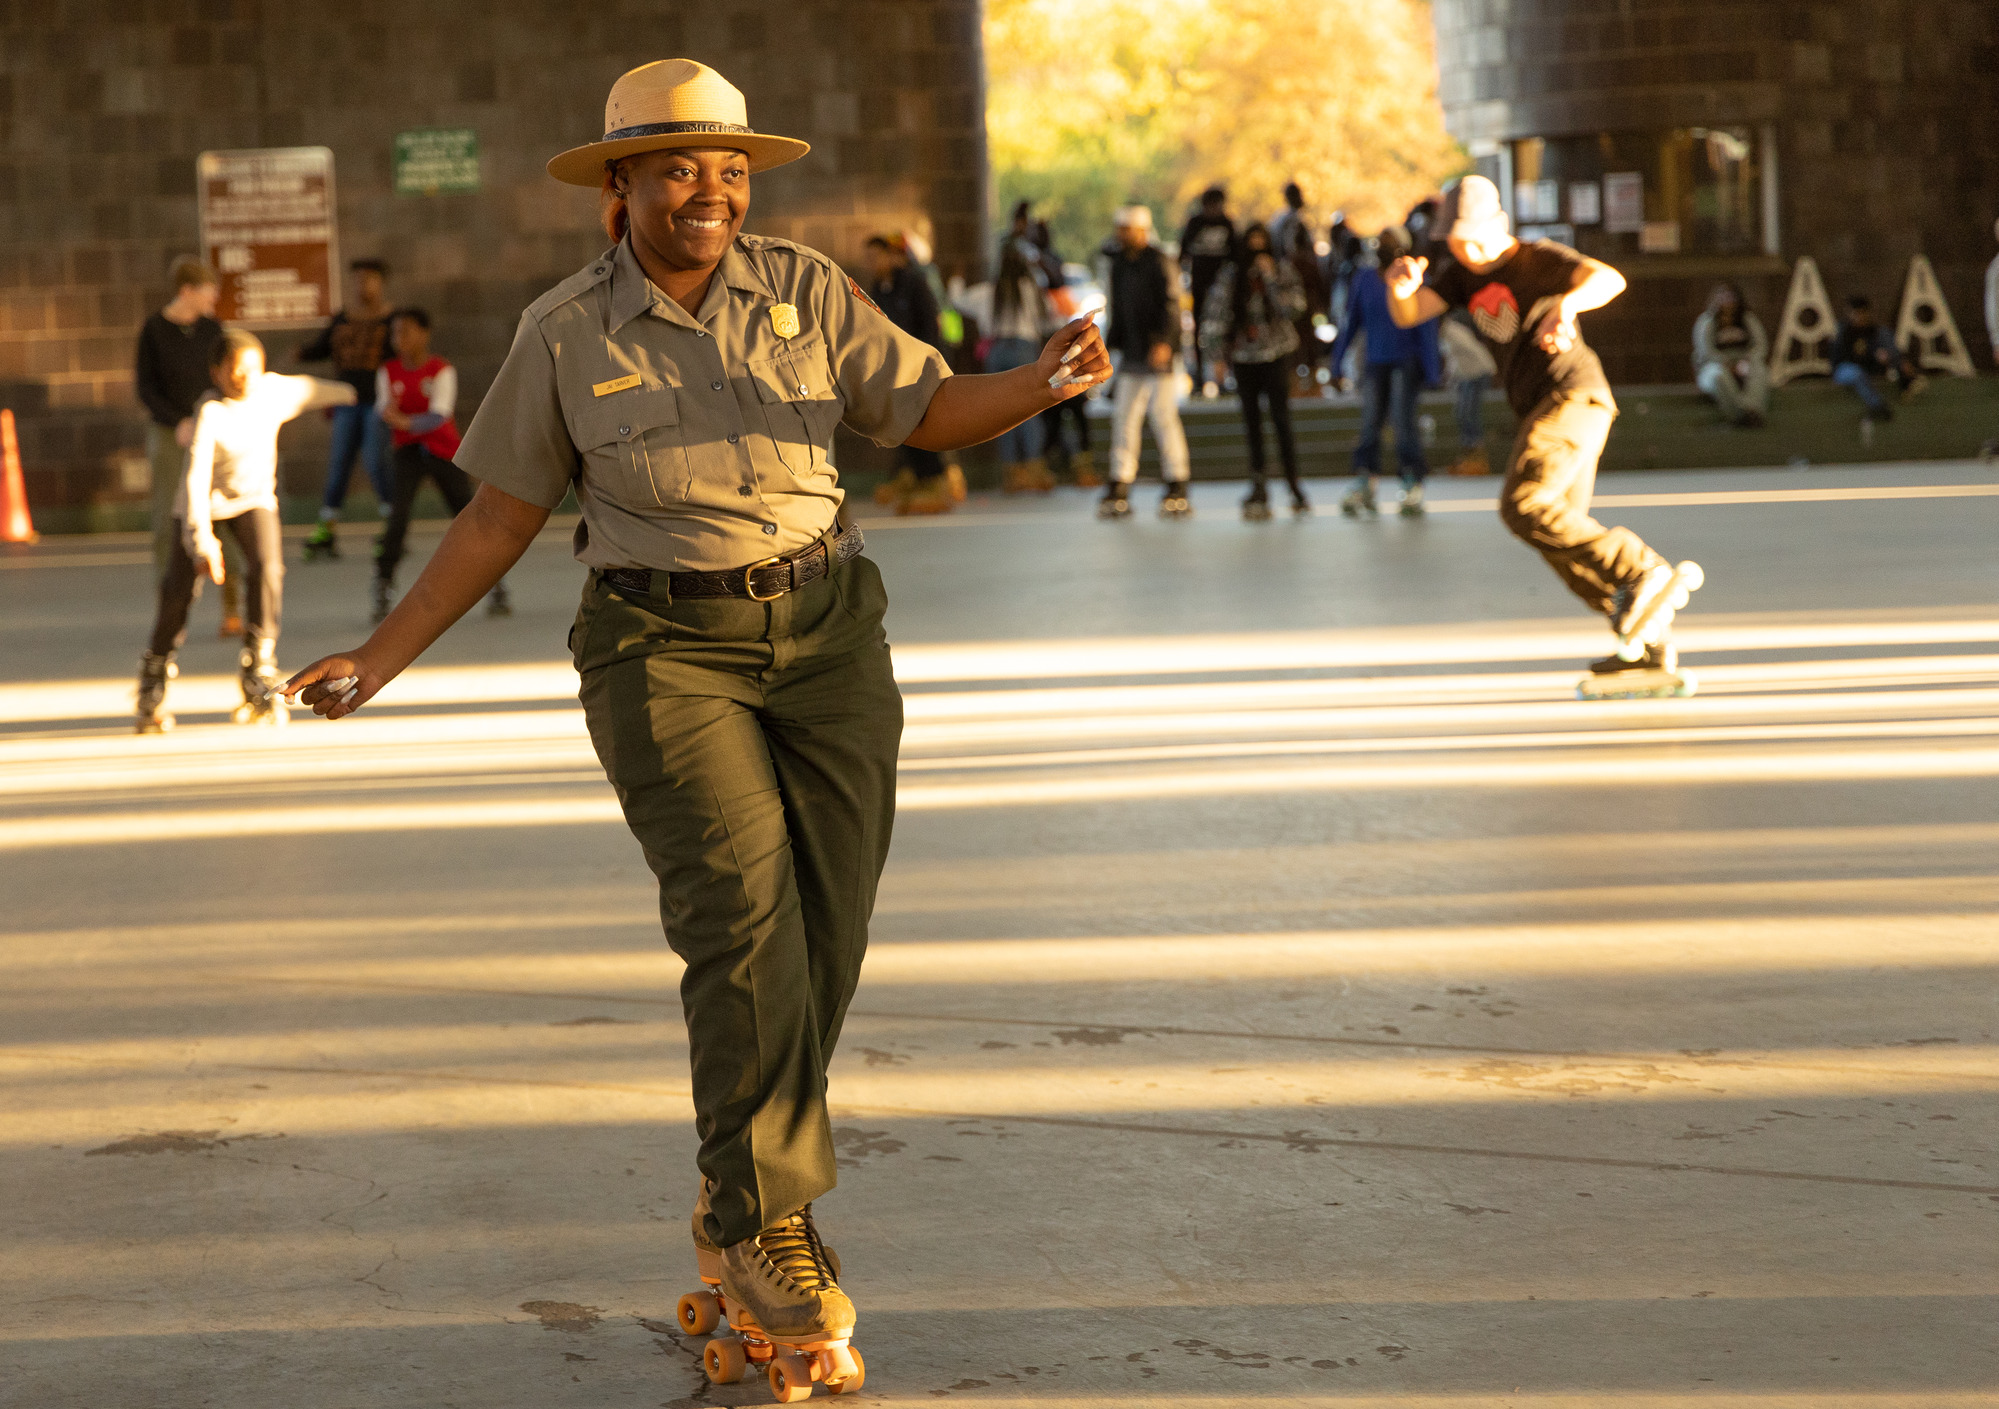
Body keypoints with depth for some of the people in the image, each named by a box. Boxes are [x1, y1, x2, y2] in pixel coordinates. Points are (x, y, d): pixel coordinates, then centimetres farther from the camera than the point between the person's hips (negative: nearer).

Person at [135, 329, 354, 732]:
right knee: (178, 589, -12)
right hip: (205, 504, -3)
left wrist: (345, 393, 34)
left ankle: (258, 683, -15)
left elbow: (304, 390, 13)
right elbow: (197, 477, -36)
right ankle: (151, 695, 7)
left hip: (253, 499, 3)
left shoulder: (272, 389, -11)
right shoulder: (210, 413, -27)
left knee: (266, 569, -23)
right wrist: (202, 539, -47)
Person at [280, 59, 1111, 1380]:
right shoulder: (565, 333, -1)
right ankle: (767, 1221, -11)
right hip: (664, 651, -3)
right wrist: (386, 654, 3)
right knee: (741, 910, -19)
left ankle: (740, 1202, 18)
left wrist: (1048, 381, -18)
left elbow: (933, 409, 2)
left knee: (823, 930, 0)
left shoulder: (802, 287, 3)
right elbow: (501, 514, 6)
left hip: (824, 636, 3)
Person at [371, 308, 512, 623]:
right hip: (407, 452, 2)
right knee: (398, 517, -16)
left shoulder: (442, 371, -11)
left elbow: (439, 415, -23)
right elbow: (382, 407, -11)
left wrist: (407, 422, -41)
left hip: (445, 452, -1)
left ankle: (496, 588, 14)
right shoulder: (388, 372, 1)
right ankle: (382, 588, -12)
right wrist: (387, 411, -37)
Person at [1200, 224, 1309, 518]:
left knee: (1281, 419, -9)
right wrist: (1217, 352, 0)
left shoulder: (1282, 271, 0)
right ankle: (1258, 488, 8)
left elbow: (1292, 306, -13)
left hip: (1276, 353, -2)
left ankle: (1294, 486, -4)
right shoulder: (1231, 275, 4)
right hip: (1243, 356, 2)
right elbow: (1215, 314, 5)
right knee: (1252, 422, 4)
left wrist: (1271, 277, -18)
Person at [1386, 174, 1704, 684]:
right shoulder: (1463, 275, 14)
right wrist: (1401, 285, -23)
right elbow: (1407, 315, 2)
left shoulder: (1540, 259, -6)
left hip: (1575, 394, -9)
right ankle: (1648, 641, 16)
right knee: (1560, 540, 8)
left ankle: (1643, 574, -24)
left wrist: (1566, 303, -46)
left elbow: (1610, 279, -24)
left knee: (1523, 505, -25)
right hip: (1538, 412, 9)